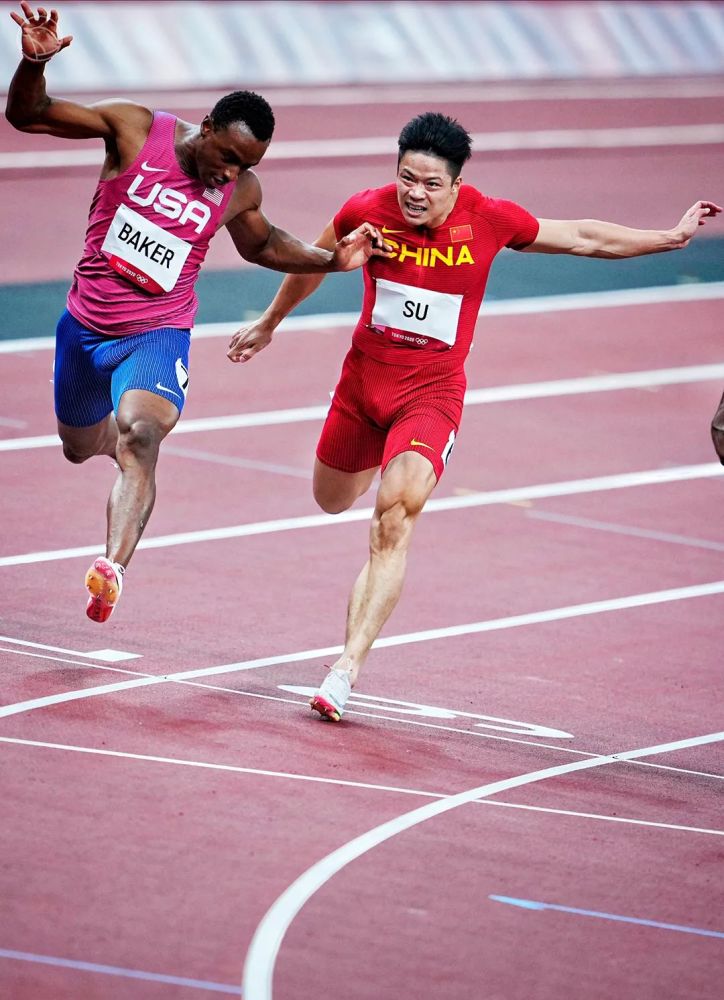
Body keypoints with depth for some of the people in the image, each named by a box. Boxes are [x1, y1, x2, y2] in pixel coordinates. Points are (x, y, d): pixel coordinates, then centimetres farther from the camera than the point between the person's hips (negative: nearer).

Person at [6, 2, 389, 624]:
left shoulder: (241, 191, -4)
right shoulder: (135, 130, -12)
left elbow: (260, 244, 20)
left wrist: (334, 259, 6)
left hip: (156, 337, -2)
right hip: (84, 327, 2)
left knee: (139, 439, -30)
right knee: (80, 447, 21)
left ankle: (113, 567, -50)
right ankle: (118, 436, 61)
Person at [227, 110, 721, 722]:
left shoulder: (489, 220, -14)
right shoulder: (367, 211, -13)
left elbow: (584, 238, 3)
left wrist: (672, 237, 7)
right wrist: (269, 324, 23)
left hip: (431, 393, -3)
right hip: (363, 378, 3)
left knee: (392, 527, -21)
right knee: (332, 502, 22)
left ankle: (347, 670, -25)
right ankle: (383, 460, 60)